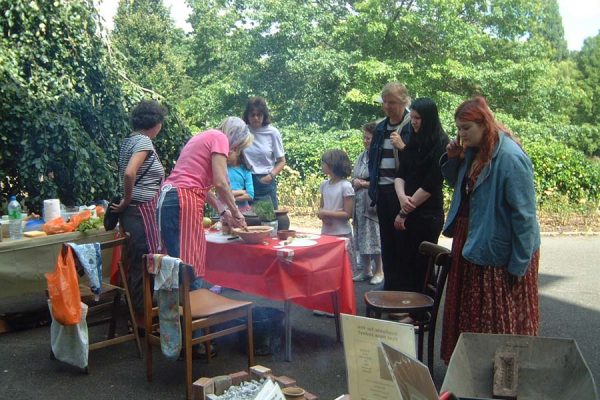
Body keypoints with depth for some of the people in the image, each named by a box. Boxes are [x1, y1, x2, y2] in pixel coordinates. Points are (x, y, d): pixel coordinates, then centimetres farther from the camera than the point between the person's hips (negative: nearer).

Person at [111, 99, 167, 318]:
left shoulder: (129, 140, 15)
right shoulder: (144, 141, -14)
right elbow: (129, 173, -28)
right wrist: (128, 199, -16)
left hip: (132, 211, 10)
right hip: (140, 212, -10)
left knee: (136, 265, 15)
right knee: (142, 266, -3)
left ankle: (136, 313, 24)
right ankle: (141, 316, 5)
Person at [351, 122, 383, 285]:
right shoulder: (361, 157, 12)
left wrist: (365, 183, -11)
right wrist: (355, 182, 0)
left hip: (373, 203, -7)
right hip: (359, 203, 7)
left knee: (374, 237, 0)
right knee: (361, 237, 12)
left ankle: (379, 271, 15)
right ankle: (366, 270, 23)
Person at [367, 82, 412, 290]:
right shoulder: (381, 128, 13)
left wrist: (403, 147, -23)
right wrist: (373, 186, 12)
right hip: (383, 191, 7)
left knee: (402, 240, -1)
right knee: (387, 240, 13)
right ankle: (389, 284, 24)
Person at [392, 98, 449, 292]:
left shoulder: (440, 145, -9)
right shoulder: (412, 142, 11)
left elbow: (430, 185, -13)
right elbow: (400, 173, 6)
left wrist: (405, 212, -10)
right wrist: (402, 197, -15)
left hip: (428, 215, -6)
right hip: (408, 213, 6)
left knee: (422, 264, 1)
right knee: (403, 261, 7)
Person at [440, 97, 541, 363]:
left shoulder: (510, 158, -22)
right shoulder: (473, 152, 3)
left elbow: (524, 214, -21)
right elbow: (458, 184, 19)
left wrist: (519, 263, -19)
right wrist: (453, 160, -1)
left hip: (501, 252, -9)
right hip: (471, 242, 9)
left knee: (502, 320, 5)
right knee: (467, 312, 18)